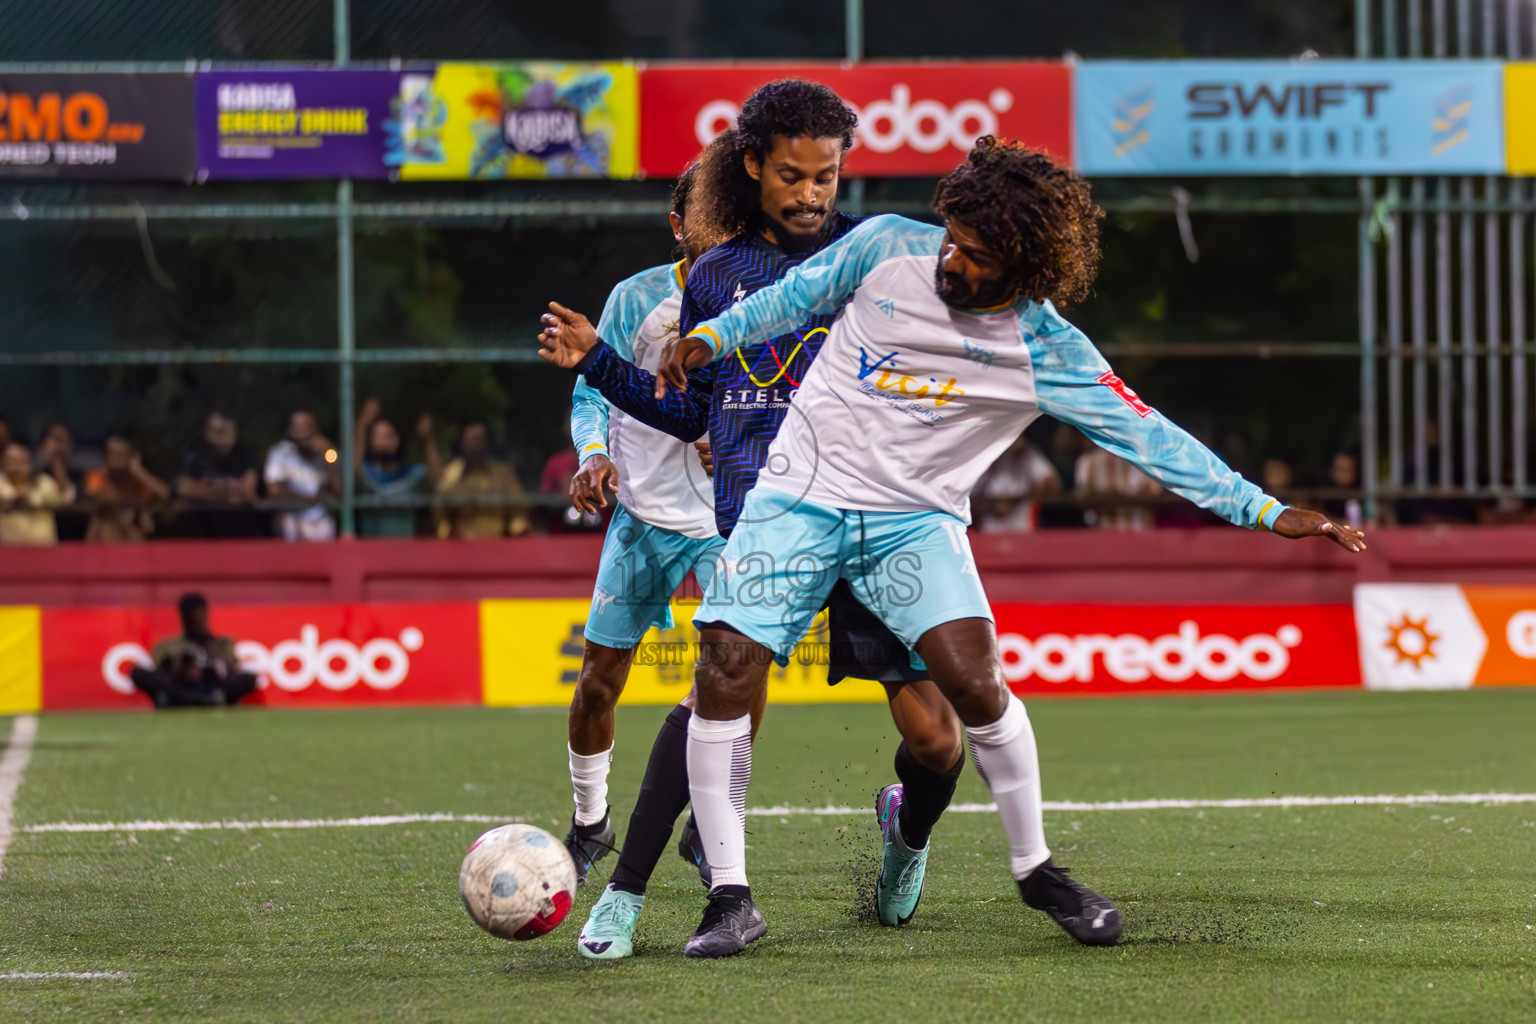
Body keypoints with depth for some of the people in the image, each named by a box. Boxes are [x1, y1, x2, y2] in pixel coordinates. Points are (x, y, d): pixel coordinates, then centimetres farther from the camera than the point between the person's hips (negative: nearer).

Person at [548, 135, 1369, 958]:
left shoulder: (1047, 356, -12)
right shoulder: (888, 248, -7)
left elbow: (1147, 436, -11)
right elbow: (794, 298, 10)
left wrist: (1266, 511, -15)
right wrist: (708, 339, 2)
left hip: (916, 519, -1)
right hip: (800, 495, 1)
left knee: (972, 679, -21)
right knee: (725, 673, -14)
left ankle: (1035, 868, 3)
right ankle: (730, 897, -3)